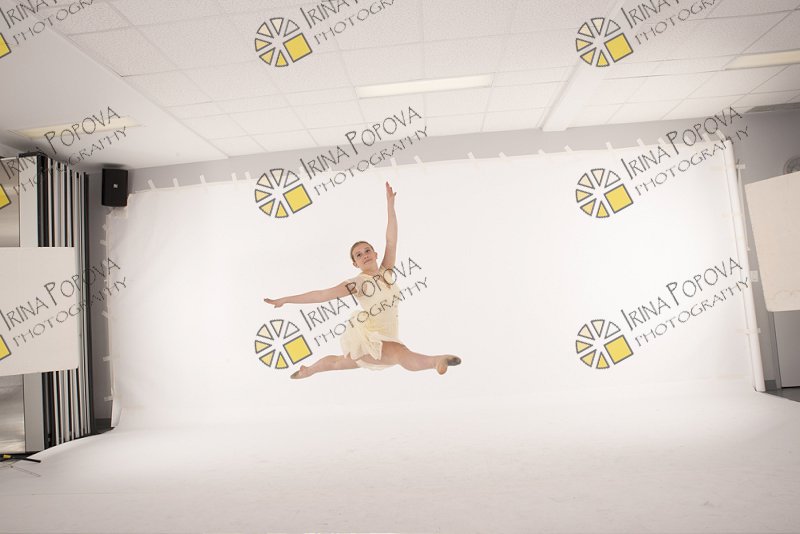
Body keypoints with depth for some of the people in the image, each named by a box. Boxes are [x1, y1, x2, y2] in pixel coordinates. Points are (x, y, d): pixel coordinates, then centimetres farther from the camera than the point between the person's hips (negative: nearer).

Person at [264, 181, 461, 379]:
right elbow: (322, 294, -13)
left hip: (385, 337, 6)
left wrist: (390, 204, -15)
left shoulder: (386, 272, 1)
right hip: (367, 336, -6)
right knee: (405, 357, -38)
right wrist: (285, 300, -15)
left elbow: (391, 240, -7)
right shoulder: (357, 283, -12)